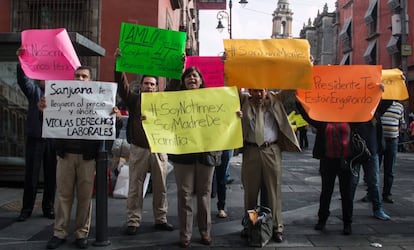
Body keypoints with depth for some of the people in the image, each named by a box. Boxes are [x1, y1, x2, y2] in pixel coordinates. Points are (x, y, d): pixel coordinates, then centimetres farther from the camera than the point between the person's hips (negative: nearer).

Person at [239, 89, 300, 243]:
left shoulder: (274, 100, 8)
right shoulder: (244, 101, 8)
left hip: (272, 150, 0)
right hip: (251, 151, 1)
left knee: (274, 190, 4)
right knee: (250, 190, 10)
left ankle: (277, 227, 12)